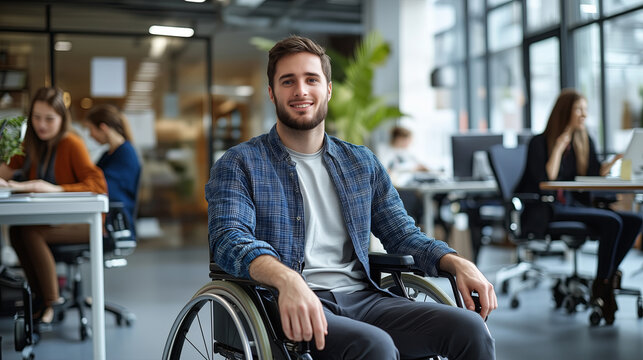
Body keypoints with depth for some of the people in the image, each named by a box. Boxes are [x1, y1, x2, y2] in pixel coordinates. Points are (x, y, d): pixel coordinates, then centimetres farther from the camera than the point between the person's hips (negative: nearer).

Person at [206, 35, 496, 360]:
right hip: (290, 309, -4)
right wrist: (287, 280, -34)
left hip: (362, 297, 5)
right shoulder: (239, 165, 4)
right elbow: (229, 238, -12)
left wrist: (459, 263, -1)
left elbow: (403, 235, 20)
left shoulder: (362, 163, 19)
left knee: (470, 328, -18)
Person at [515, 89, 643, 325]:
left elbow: (595, 176, 11)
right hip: (544, 211, -8)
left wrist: (619, 157, 0)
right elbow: (546, 181, -17)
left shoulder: (585, 142, 15)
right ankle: (602, 287, -15)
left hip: (573, 205, 8)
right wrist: (559, 147, -15)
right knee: (611, 221, -26)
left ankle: (606, 276, -7)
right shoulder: (540, 143, -6)